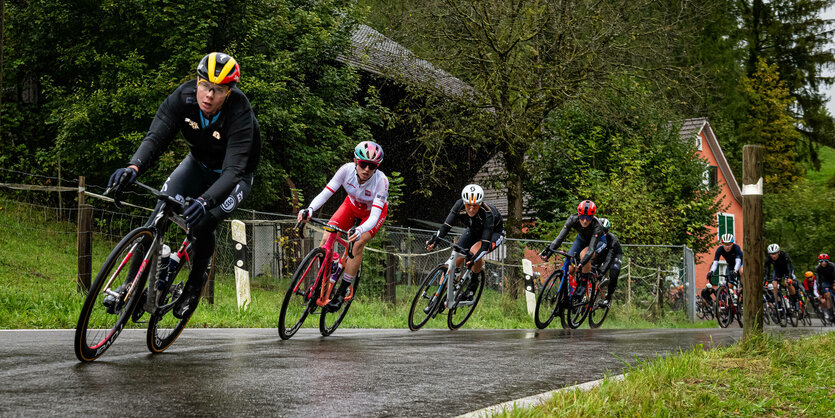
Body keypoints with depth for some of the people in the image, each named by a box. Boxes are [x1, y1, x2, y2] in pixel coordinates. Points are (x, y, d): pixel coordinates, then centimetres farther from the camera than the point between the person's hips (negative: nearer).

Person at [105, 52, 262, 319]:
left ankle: (195, 286, 0)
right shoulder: (183, 98, -25)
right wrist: (134, 167, -54)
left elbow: (233, 170, -44)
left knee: (202, 224, -26)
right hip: (199, 164, 4)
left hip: (235, 175, -4)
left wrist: (205, 201, -62)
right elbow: (156, 137, -33)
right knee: (162, 209, -20)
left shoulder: (240, 114, -36)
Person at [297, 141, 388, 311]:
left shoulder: (381, 181, -36)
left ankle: (343, 290, -13)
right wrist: (310, 209, -48)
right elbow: (325, 193, -29)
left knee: (358, 244, -25)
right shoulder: (347, 169, -30)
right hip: (352, 205, 3)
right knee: (327, 237, -18)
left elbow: (374, 216, -41)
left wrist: (360, 230, -60)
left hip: (373, 212, -3)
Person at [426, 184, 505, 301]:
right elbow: (447, 225, -30)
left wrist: (474, 258, -57)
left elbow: (485, 243, -42)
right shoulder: (459, 205, -28)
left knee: (474, 251, -34)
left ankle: (473, 285, -12)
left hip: (494, 233, -4)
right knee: (454, 261, -12)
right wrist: (434, 240, -47)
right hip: (474, 231, 4)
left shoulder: (488, 213, -38)